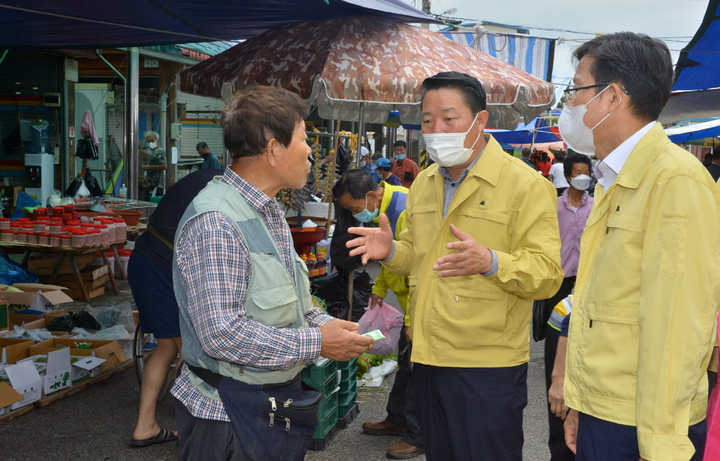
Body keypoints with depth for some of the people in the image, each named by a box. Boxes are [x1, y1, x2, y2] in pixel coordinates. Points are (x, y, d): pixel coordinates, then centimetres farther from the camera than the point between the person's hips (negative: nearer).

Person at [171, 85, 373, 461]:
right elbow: (221, 334, -28)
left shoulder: (270, 213, 10)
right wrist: (317, 343, -21)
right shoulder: (215, 222, -22)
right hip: (229, 416, -9)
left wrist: (324, 323, -1)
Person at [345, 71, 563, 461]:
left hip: (487, 367, -6)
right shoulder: (423, 184, 11)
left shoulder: (526, 185, -11)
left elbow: (547, 274, -16)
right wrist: (391, 251, 1)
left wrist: (489, 262, -33)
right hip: (428, 357, 7)